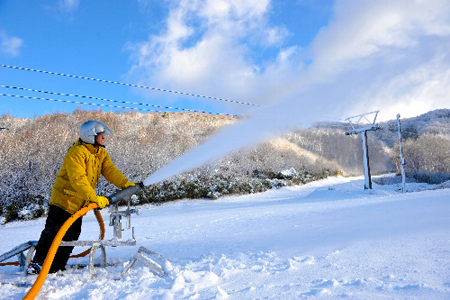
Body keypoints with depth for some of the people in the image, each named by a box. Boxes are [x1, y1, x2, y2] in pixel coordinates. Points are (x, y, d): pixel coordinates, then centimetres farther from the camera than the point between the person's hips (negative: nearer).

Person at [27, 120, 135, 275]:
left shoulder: (101, 154, 6)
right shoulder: (76, 152, -20)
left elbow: (110, 170, -5)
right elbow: (78, 179, -29)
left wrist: (124, 183, -22)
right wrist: (94, 197, -37)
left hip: (80, 203, 8)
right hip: (64, 199, -8)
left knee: (71, 236, 10)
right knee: (53, 232, -10)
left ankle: (56, 267, 19)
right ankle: (38, 262, 3)